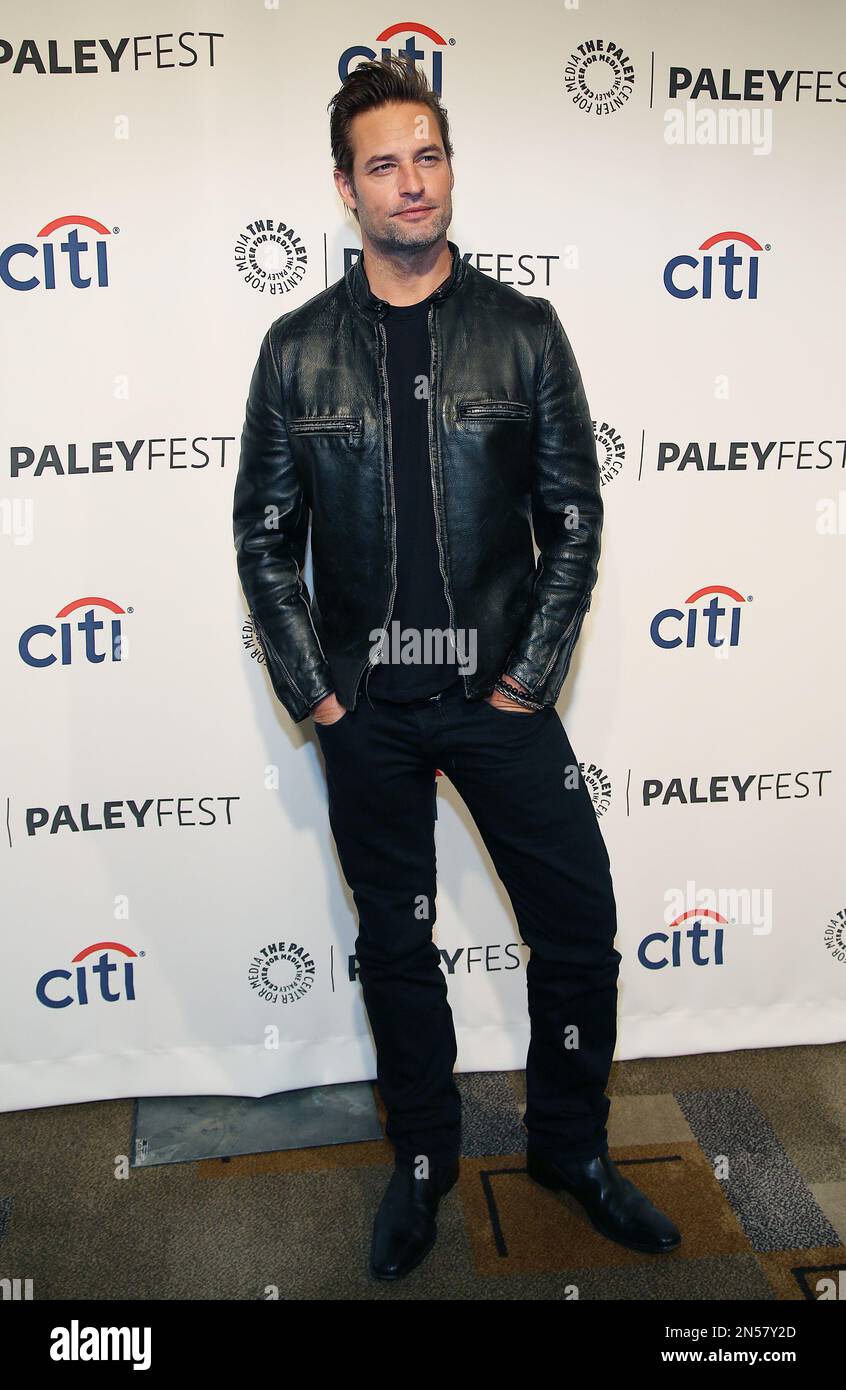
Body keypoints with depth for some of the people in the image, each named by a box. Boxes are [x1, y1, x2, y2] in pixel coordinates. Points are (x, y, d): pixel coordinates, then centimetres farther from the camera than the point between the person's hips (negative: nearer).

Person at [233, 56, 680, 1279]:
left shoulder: (524, 331, 1)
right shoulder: (299, 348, 2)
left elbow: (574, 516, 0)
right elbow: (263, 535, 3)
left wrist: (531, 677, -6)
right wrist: (315, 692, -3)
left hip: (501, 690, 0)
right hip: (366, 709, 1)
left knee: (580, 924, 4)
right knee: (396, 940, 13)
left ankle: (570, 1146, 29)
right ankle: (423, 1159, 34)